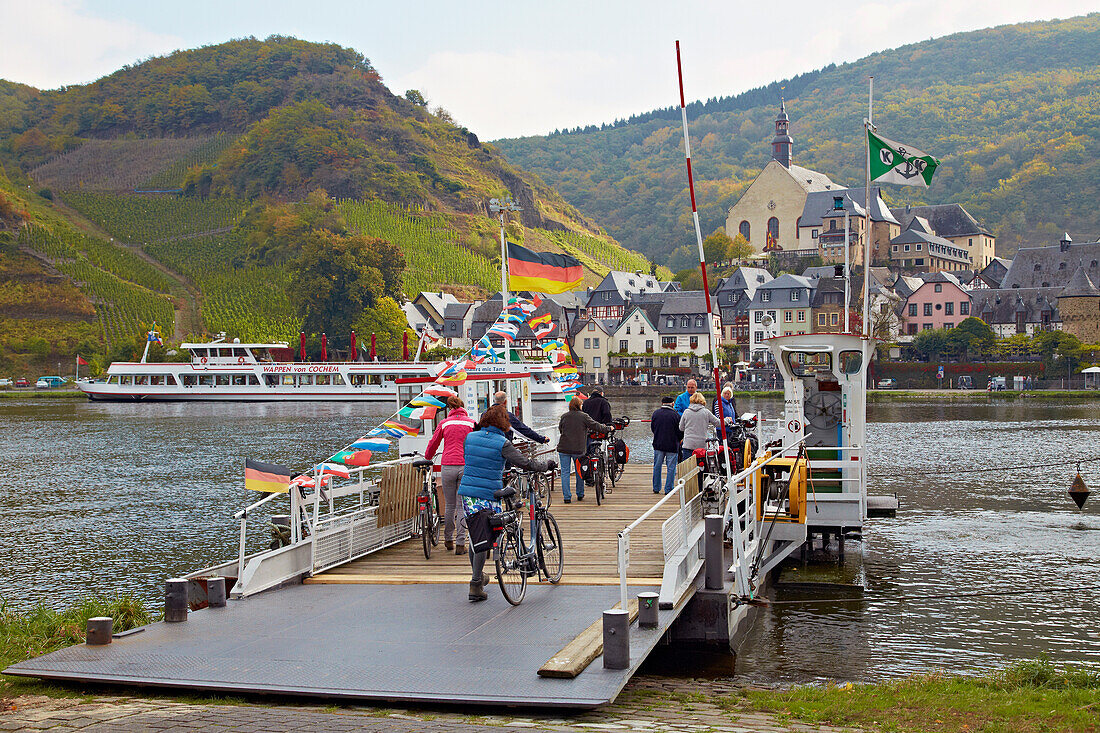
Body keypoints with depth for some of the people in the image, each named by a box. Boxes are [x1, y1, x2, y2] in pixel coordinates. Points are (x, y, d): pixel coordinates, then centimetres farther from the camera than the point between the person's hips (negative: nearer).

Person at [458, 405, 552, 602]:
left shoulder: (470, 437, 7)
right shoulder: (502, 443, -9)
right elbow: (525, 463, -9)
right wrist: (546, 464, 7)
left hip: (467, 492, 5)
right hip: (489, 496, -5)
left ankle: (477, 576, 30)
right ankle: (475, 585, -2)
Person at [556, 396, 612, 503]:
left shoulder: (564, 416, 4)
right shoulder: (584, 416, -3)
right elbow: (595, 426, 0)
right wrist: (608, 428, 15)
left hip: (563, 449, 1)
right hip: (578, 449, -1)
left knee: (565, 472, 4)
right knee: (579, 472, 14)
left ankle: (567, 497, 1)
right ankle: (580, 495, 23)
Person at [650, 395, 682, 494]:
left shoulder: (656, 413, 0)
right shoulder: (675, 415, -11)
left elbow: (652, 427, 11)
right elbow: (680, 431, -6)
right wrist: (678, 440, 14)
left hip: (658, 444, 3)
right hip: (672, 445, -3)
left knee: (657, 466, 14)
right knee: (671, 468, 3)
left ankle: (656, 488, 17)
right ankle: (668, 489, 1)